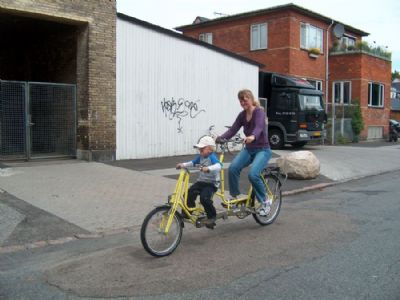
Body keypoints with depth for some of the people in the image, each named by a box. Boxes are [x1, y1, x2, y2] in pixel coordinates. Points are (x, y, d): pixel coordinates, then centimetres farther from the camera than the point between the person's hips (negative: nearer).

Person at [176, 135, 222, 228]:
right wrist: (182, 165, 6)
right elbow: (193, 162, 20)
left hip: (211, 183, -8)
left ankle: (212, 216, -4)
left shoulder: (212, 157, -18)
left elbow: (218, 166, -35)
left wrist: (208, 168, -51)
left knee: (204, 198, -26)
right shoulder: (200, 156, 6)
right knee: (189, 193, -9)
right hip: (201, 181, 8)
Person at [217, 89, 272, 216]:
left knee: (253, 174, -28)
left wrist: (253, 137, -56)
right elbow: (232, 130, -3)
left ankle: (265, 201, -4)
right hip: (248, 149, 6)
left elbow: (259, 127, -34)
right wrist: (220, 138, -22)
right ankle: (234, 197, -5)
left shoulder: (259, 112, -14)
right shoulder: (242, 115, 5)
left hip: (262, 149, -5)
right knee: (233, 168, -22)